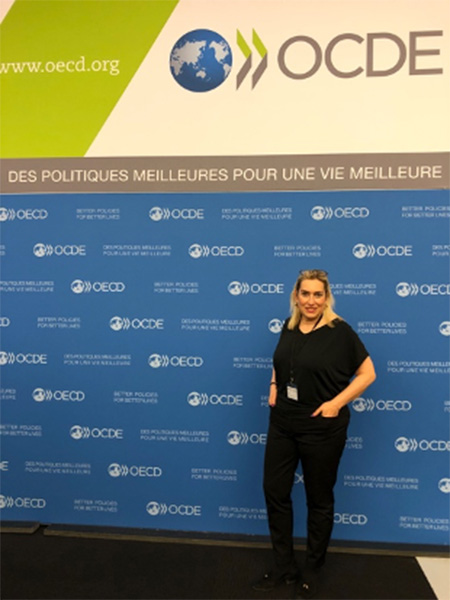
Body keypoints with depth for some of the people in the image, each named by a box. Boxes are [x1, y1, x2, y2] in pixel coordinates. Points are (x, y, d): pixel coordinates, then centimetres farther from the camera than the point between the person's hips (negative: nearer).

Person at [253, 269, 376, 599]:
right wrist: (274, 387, 3)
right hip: (282, 424, 6)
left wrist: (337, 403, -16)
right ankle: (284, 566, 32)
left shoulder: (340, 331, -13)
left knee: (319, 499, 13)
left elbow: (368, 373, -8)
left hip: (322, 428, -5)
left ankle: (311, 571, 35)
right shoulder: (289, 326, 3)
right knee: (275, 492, 12)